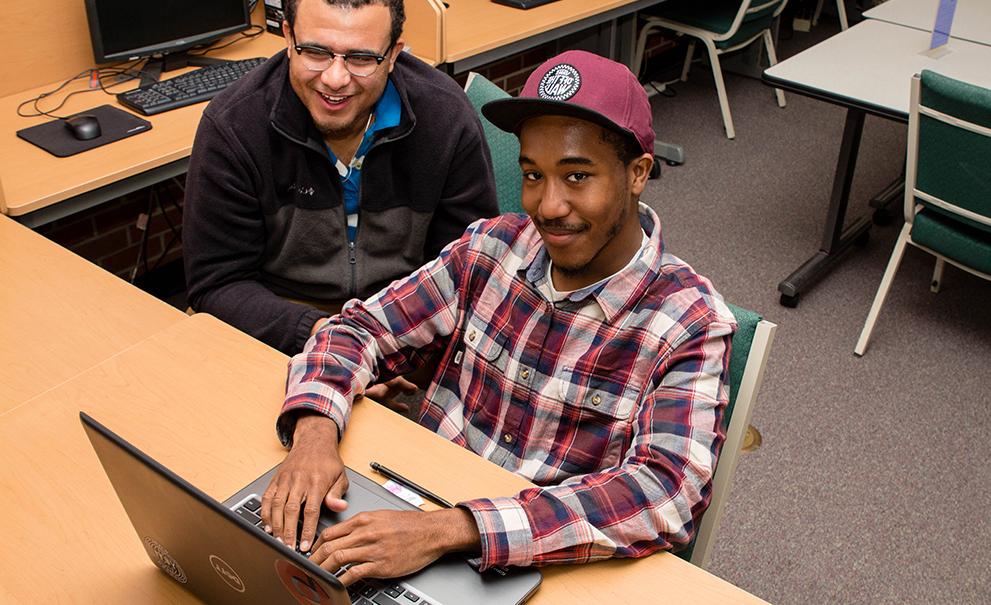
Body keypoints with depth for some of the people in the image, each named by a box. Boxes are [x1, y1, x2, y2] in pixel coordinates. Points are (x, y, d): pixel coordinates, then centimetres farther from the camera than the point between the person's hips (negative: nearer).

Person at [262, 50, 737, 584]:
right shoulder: (493, 248, -1)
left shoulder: (689, 324, -14)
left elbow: (668, 495, -26)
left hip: (546, 577, -3)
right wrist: (314, 429, -18)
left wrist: (450, 529, -35)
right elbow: (361, 329, 3)